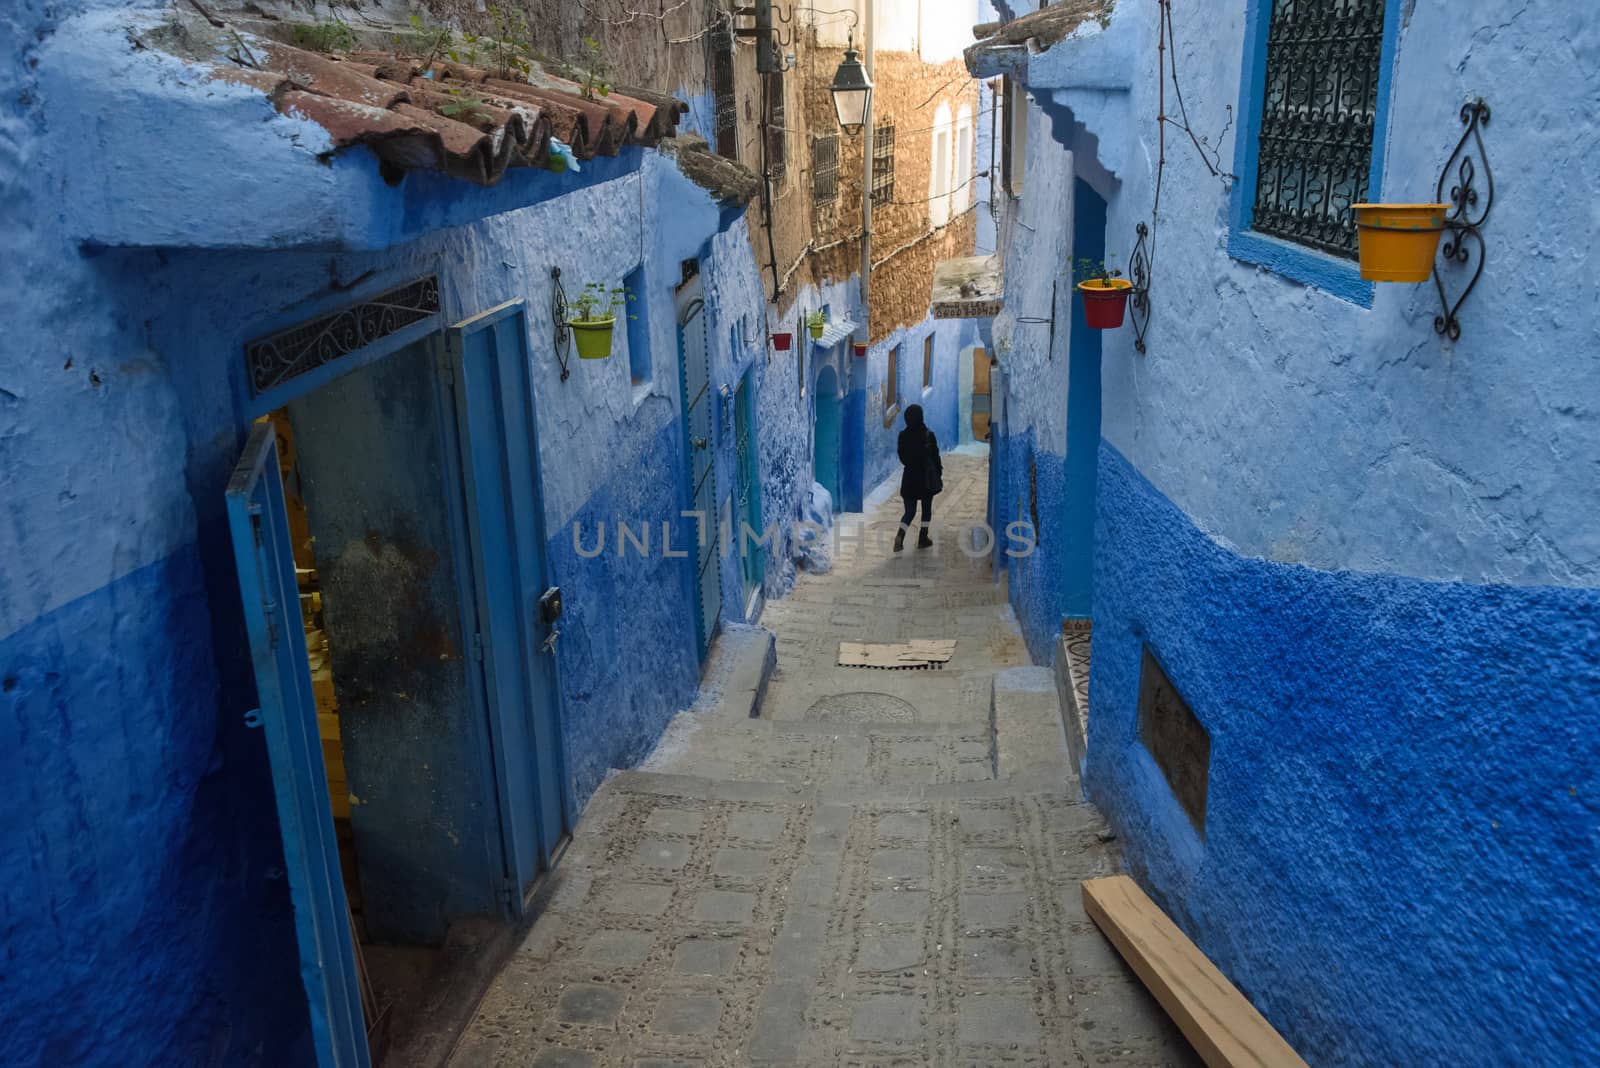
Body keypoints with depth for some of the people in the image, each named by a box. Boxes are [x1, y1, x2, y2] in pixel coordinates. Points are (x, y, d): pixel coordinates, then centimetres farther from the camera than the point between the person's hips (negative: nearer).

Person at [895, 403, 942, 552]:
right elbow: (936, 457, -6)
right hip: (927, 477, -2)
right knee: (927, 509, 14)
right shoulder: (928, 435, -13)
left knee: (910, 510, 9)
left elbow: (902, 457, 5)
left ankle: (900, 535, -13)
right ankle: (923, 538, 18)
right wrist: (939, 475, 5)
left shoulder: (903, 435, -5)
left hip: (909, 478, 2)